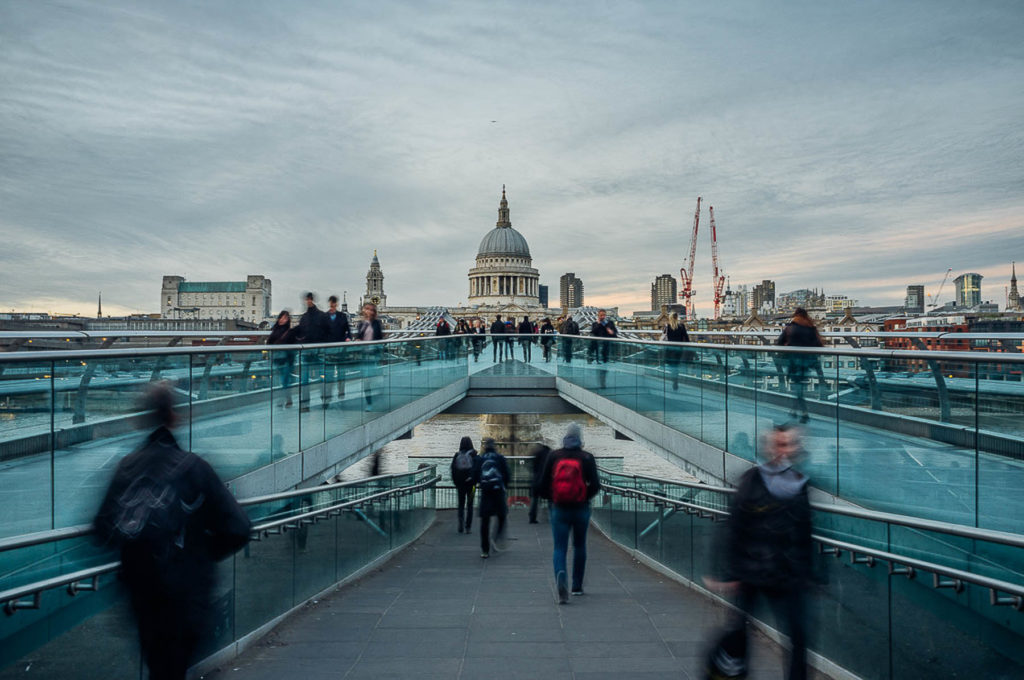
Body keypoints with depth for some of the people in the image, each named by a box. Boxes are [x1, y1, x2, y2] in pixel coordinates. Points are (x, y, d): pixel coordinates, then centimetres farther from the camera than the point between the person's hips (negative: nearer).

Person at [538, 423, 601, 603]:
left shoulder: (553, 456, -1)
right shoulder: (587, 458, -4)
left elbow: (543, 484, -1)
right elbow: (595, 485, -8)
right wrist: (586, 496, 11)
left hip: (559, 509, 0)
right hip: (581, 509, 0)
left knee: (559, 547, 3)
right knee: (579, 546, 18)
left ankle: (560, 574, -26)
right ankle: (577, 586, 26)